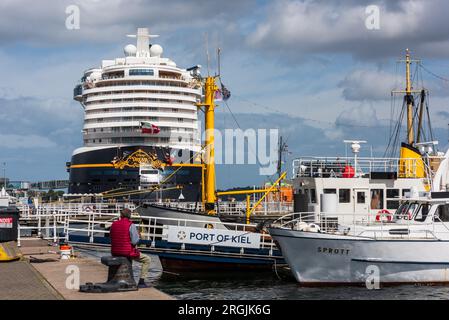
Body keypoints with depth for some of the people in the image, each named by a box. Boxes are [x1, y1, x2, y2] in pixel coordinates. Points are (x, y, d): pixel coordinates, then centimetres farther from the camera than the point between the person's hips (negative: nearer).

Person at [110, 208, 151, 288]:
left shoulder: (114, 224, 4)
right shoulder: (131, 225, -12)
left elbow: (111, 238, 14)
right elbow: (134, 241, -15)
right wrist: (138, 237, 7)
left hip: (115, 252, 6)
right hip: (127, 252, -6)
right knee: (147, 260, 11)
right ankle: (141, 282, 4)